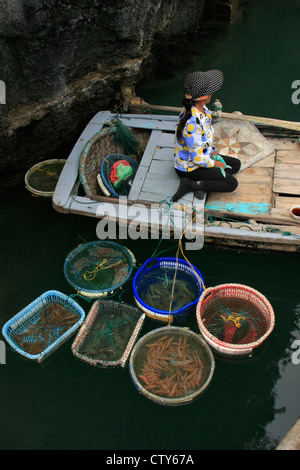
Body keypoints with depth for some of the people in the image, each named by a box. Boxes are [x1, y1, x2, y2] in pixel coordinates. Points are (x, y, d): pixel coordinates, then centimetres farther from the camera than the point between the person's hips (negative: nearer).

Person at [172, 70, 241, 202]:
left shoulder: (201, 108, -6)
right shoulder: (192, 124, -35)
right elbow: (197, 159, -28)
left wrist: (214, 154, 3)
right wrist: (216, 164, -11)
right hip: (189, 168, -9)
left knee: (236, 164, 16)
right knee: (232, 184, -10)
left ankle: (202, 183, 2)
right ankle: (192, 184, -10)